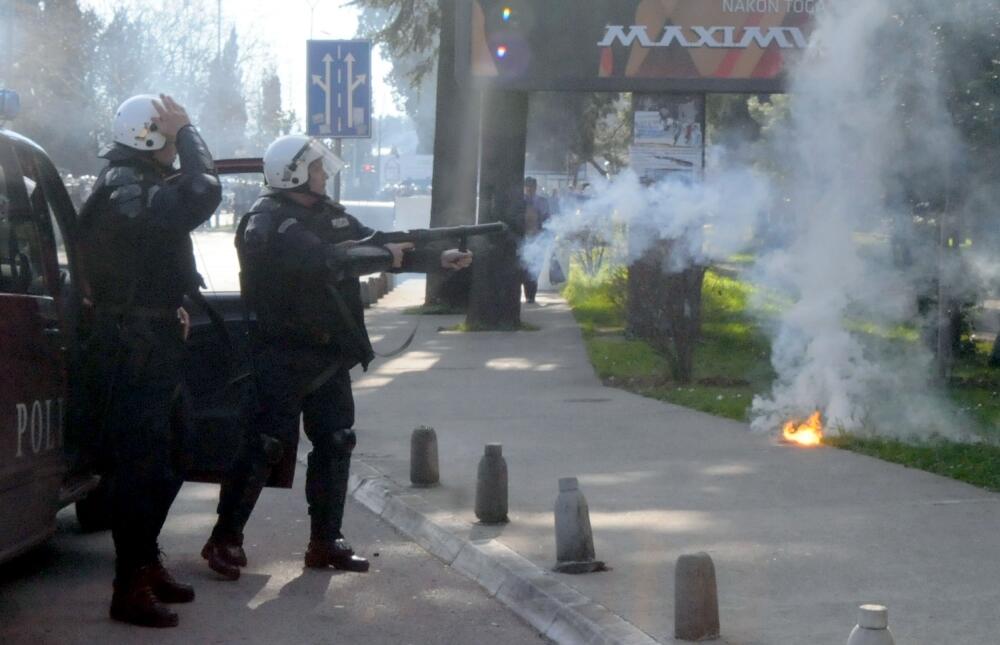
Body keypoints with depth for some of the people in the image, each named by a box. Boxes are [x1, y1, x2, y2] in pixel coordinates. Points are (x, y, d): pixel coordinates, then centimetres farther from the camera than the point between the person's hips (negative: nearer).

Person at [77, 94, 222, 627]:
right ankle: (131, 587, -2)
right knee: (142, 468, -7)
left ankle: (146, 564, 30)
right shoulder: (125, 192, -20)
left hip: (151, 344, 11)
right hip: (134, 348, -11)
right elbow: (201, 194, -32)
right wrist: (186, 132, -19)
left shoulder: (136, 185, 15)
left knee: (160, 464, 19)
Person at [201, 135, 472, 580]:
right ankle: (225, 540, 1)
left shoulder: (328, 213, 11)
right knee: (265, 447, -9)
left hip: (328, 355, 9)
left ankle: (326, 542, 19)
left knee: (335, 444, 10)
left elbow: (371, 246, 17)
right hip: (283, 356, -9)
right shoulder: (268, 223, -18)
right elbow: (325, 261, -30)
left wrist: (438, 258, 9)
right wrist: (386, 256, -20)